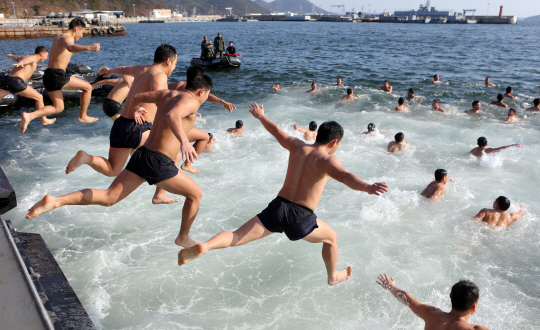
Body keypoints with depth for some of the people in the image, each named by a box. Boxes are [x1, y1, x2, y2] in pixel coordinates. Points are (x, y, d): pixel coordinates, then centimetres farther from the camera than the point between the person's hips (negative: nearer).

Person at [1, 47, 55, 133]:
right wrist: (21, 63, -42)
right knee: (39, 97, 8)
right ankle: (44, 120, 16)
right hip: (15, 81, -8)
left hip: (5, 79, 8)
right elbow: (25, 59, -19)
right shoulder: (33, 58, 5)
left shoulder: (23, 57, 29)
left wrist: (10, 56, 76)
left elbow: (16, 57, 52)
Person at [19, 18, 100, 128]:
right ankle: (82, 116, 14)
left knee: (58, 108, 16)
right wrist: (88, 48, -53)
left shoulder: (57, 37, 19)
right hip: (57, 76, -9)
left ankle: (29, 116, -1)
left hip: (48, 76, 9)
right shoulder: (67, 37, -12)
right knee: (88, 87, 7)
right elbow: (71, 48, -37)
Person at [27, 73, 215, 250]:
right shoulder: (191, 101, -6)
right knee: (195, 194, 12)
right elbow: (172, 115, -29)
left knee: (108, 198, 7)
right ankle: (183, 238, 25)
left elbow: (134, 97, 25)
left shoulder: (166, 94, 17)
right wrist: (184, 141, -43)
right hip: (159, 162, -7)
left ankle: (56, 201, -7)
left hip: (141, 154, 7)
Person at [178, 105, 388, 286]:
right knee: (331, 237, 26)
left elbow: (275, 130, 25)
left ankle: (204, 247, -27)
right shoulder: (328, 159, -5)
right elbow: (344, 176, -27)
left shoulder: (297, 146, 10)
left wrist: (260, 116, 43)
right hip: (301, 217, -3)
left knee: (236, 238, -2)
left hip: (278, 207, 4)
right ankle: (333, 276, 44)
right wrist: (367, 187, -43)